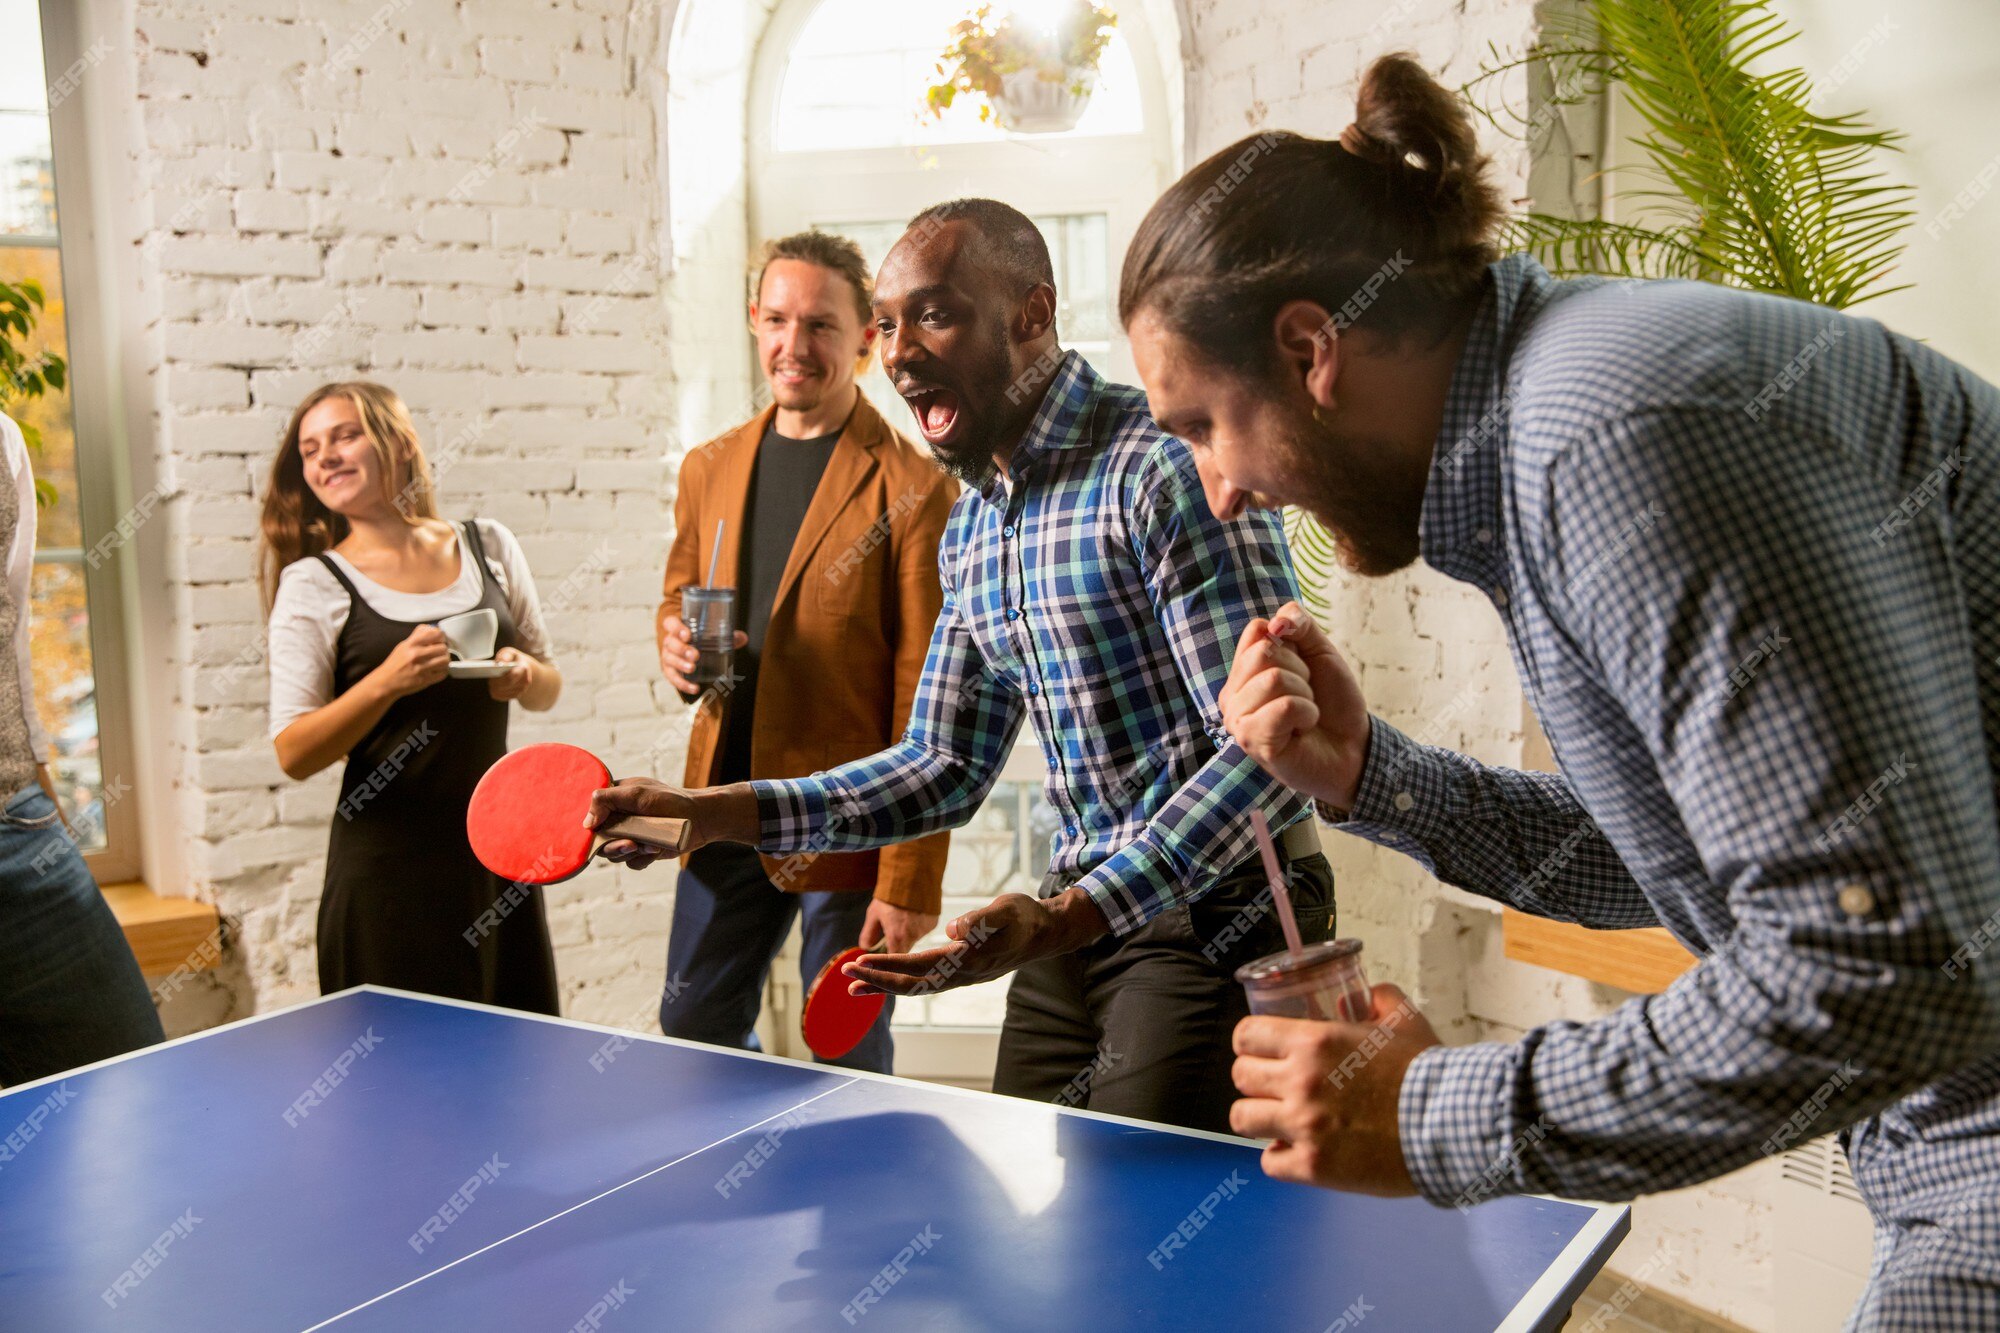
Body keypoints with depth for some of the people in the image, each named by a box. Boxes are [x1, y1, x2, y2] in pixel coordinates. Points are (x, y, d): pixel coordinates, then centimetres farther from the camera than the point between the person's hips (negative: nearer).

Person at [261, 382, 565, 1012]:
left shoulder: (489, 546, 7)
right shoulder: (312, 583, -3)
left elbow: (549, 692, 16)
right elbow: (294, 754, -8)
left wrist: (526, 675, -6)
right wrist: (388, 682, -21)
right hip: (389, 870, -3)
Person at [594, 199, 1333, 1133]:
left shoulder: (1164, 468, -17)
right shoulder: (970, 529, 10)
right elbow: (946, 770, 14)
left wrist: (1070, 915, -27)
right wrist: (710, 811, 5)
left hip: (1214, 915, -8)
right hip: (1081, 916, 8)